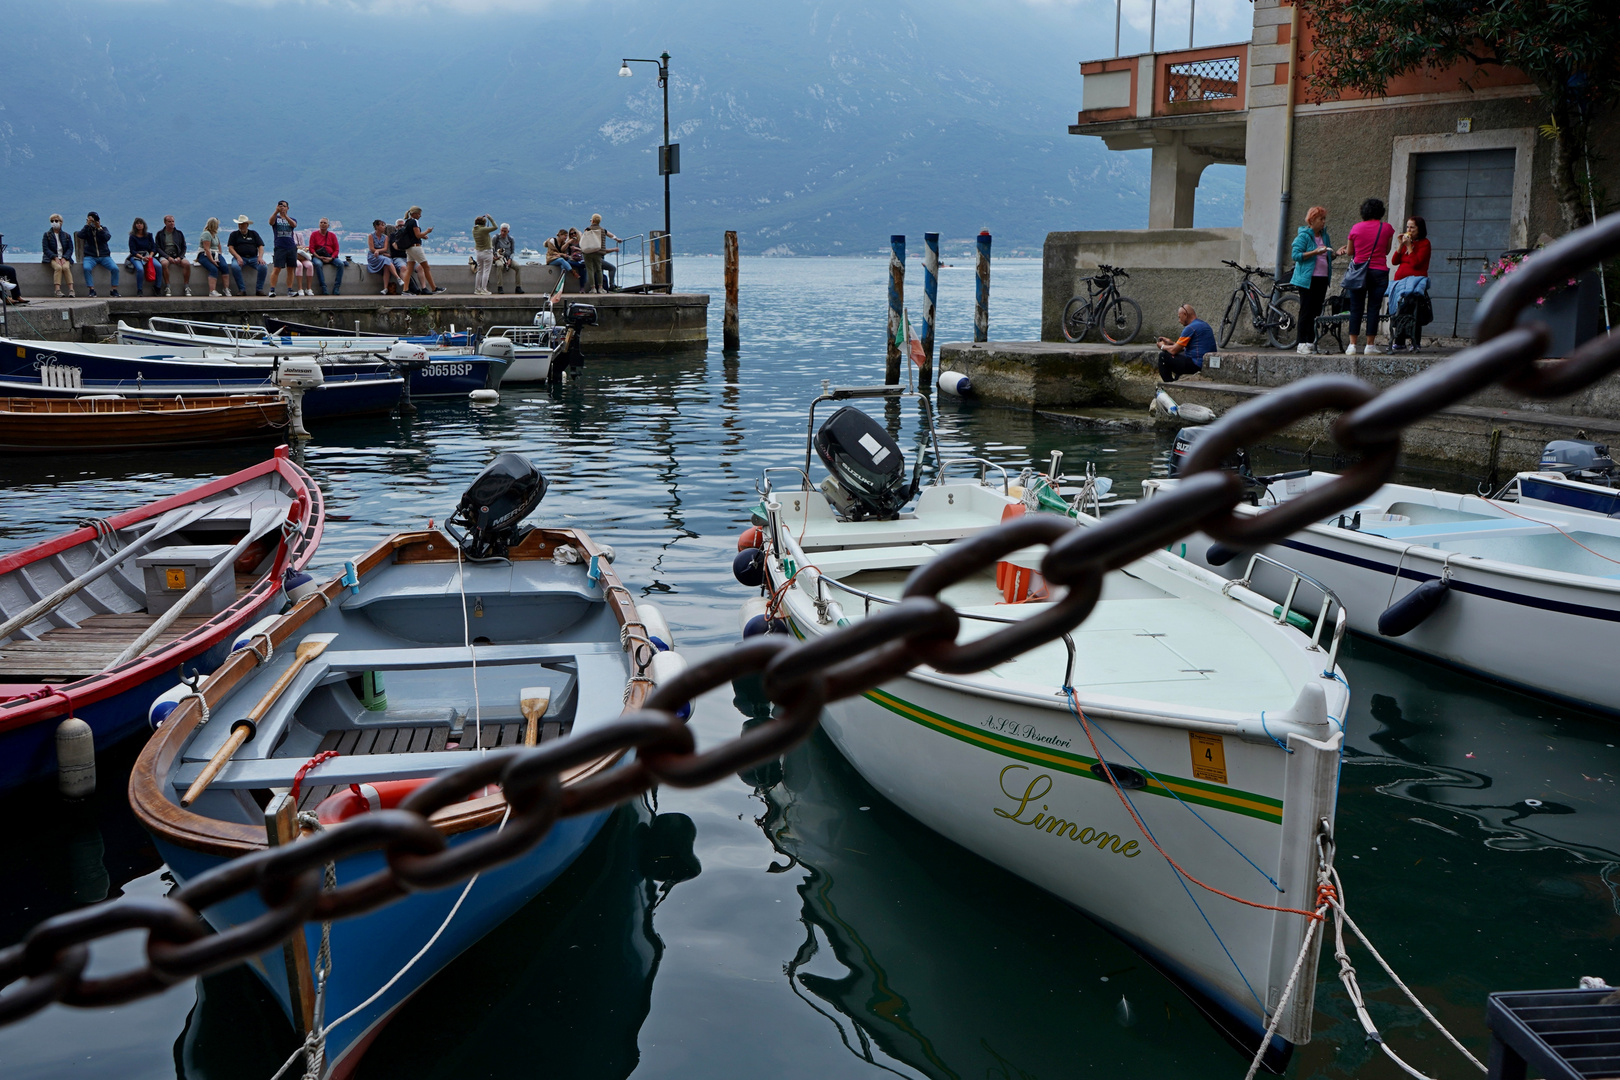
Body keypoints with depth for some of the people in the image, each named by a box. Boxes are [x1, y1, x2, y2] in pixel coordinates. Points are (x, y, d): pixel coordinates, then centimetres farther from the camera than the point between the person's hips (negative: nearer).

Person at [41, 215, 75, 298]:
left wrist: (64, 258, -12)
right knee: (58, 267, -33)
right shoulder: (47, 234, 9)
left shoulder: (67, 235, 14)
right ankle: (58, 290, -39)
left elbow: (70, 249, 7)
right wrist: (55, 257, -16)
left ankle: (71, 289, -37)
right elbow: (45, 248, 0)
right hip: (52, 258, -1)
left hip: (64, 258, 1)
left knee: (66, 267, -32)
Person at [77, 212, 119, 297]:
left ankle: (114, 290, -16)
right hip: (90, 256, -1)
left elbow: (107, 238, -10)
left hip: (104, 256, 1)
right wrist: (87, 225, -16)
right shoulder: (87, 229, 9)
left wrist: (99, 228, -20)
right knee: (86, 268, -31)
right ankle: (91, 290, -26)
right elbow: (79, 235, -13)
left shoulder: (103, 228, 10)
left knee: (115, 268, -24)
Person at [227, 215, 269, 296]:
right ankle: (242, 290, -25)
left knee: (263, 267, -29)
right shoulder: (234, 234, 14)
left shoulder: (253, 234, 18)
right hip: (240, 257, -1)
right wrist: (238, 257, -15)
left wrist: (260, 257, -11)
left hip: (253, 258, 1)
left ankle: (259, 289, -16)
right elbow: (231, 248, 3)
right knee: (235, 267, -35)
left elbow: (260, 246, 9)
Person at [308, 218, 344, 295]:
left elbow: (336, 250, 7)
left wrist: (331, 258, -11)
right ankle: (323, 288, -37)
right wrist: (318, 257, -14)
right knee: (318, 264, -36)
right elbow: (311, 249, 3)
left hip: (331, 257, 2)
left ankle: (336, 288, -29)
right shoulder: (314, 234, 8)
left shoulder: (332, 235, 11)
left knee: (340, 264, -28)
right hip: (318, 257, -2)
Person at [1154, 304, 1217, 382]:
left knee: (1163, 356, -4)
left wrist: (1163, 346, 8)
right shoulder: (1204, 324, 16)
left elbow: (1174, 350, -12)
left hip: (1197, 366, -10)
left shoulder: (1190, 328, -15)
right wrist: (1171, 342, 23)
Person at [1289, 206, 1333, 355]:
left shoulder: (1325, 236, 15)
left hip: (1322, 278, 7)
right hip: (1307, 279, -7)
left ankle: (1311, 342, 11)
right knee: (1306, 311, -6)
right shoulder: (1304, 235, -6)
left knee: (1316, 310, 6)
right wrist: (1315, 252, -22)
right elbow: (1296, 255, -14)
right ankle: (1302, 343, -3)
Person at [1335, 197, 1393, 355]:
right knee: (1373, 309, 2)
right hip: (1378, 271, -1)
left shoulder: (1356, 228, 1)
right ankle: (1370, 345, 3)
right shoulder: (1387, 228, 0)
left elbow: (1349, 252, 7)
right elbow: (1387, 250, 8)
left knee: (1356, 309, 3)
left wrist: (1343, 249, 28)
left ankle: (1353, 345, -1)